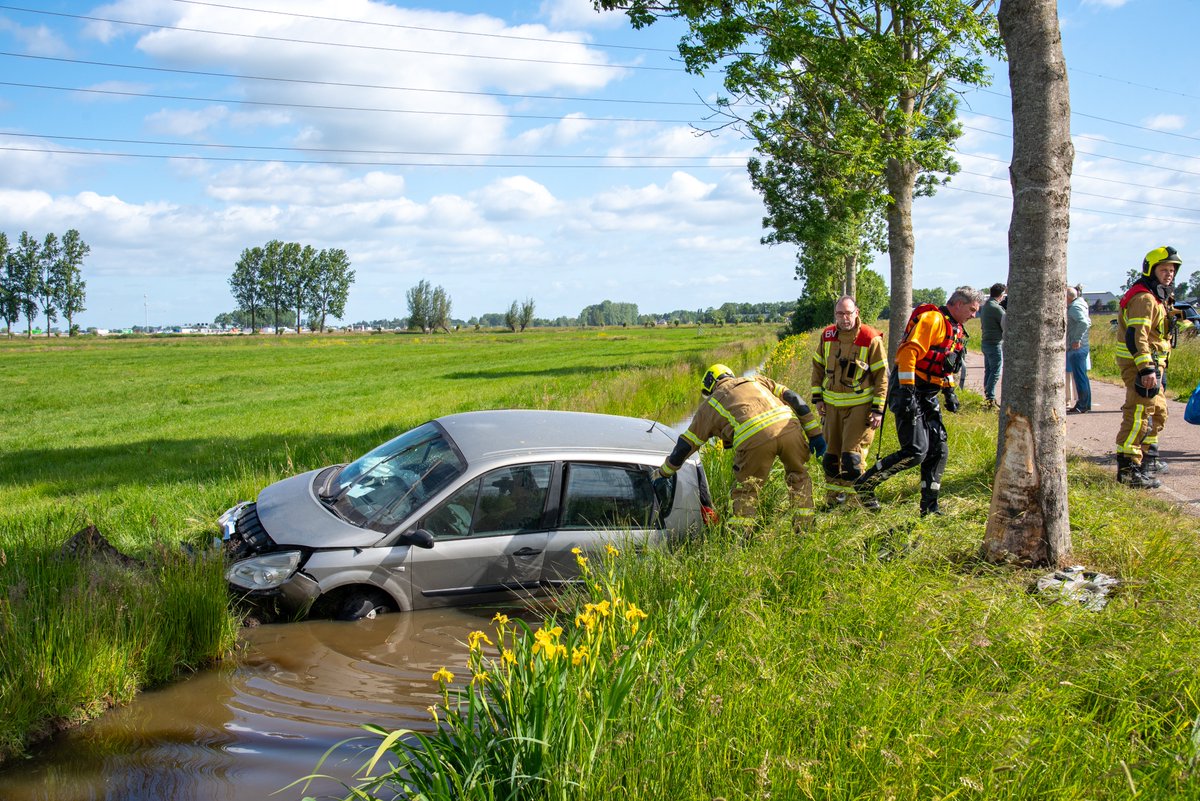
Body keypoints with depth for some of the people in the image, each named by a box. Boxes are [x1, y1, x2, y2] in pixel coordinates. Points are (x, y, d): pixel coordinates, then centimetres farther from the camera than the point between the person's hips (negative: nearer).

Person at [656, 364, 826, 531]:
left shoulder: (709, 406, 28)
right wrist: (814, 434, 23)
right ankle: (803, 527, 21)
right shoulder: (758, 380, 35)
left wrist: (664, 471, 44)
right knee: (798, 475, 26)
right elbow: (793, 399, 23)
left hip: (754, 438, -3)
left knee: (745, 488, 16)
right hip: (789, 428, 3)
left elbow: (686, 444, 31)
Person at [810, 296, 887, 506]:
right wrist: (817, 398, 6)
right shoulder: (827, 336, 1)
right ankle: (834, 494, 26)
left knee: (852, 453, -11)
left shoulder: (871, 339, -12)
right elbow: (818, 367, 13)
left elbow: (881, 376, -8)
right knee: (831, 452, 11)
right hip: (832, 405, 5)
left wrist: (878, 409, -11)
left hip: (860, 405, -5)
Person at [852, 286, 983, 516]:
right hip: (909, 393, -10)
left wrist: (949, 392, 21)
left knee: (938, 451, 7)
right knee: (916, 451, -16)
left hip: (927, 398, 10)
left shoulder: (955, 328, 18)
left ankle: (929, 507, 15)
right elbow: (908, 352, -24)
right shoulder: (933, 319, -14)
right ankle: (864, 484, -5)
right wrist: (907, 391, -28)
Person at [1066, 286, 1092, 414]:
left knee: (1079, 376, -7)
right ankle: (1085, 404, 21)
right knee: (1081, 376, 15)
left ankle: (1082, 406, -4)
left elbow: (1084, 322, -29)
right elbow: (1088, 322, 27)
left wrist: (1077, 339, -24)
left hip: (1077, 348, -10)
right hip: (1082, 347, 10)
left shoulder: (1074, 307, -14)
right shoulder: (1079, 305, 18)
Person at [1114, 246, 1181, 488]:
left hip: (1151, 364, 11)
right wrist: (1146, 369, -32)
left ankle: (1148, 459, 36)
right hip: (1140, 365, -11)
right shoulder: (1144, 298, -17)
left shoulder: (1157, 298, 19)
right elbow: (1135, 335, -26)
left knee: (1157, 412, 22)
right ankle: (1128, 468, -18)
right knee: (1138, 414, -15)